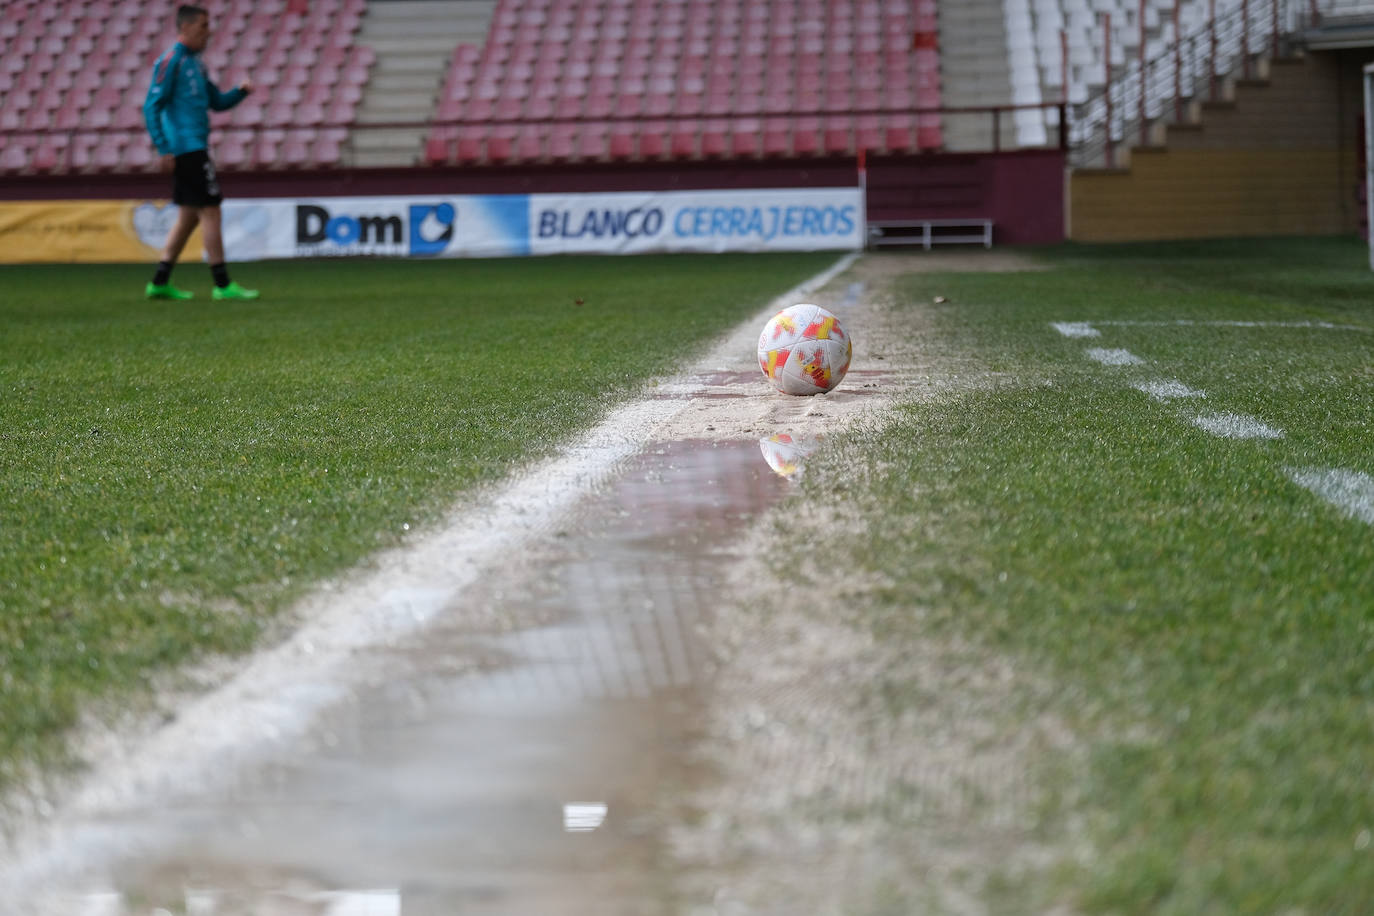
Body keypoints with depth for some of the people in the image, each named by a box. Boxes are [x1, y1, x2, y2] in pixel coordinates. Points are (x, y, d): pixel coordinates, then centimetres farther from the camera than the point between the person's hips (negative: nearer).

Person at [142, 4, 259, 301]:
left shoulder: (193, 62, 18)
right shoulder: (171, 61, -10)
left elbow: (217, 102, 23)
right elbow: (152, 107, -14)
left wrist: (240, 91, 4)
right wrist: (164, 150, -19)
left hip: (193, 148, 10)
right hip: (187, 149, -10)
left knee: (189, 217, 10)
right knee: (209, 211, -8)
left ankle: (159, 282, 13)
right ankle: (222, 285, -6)